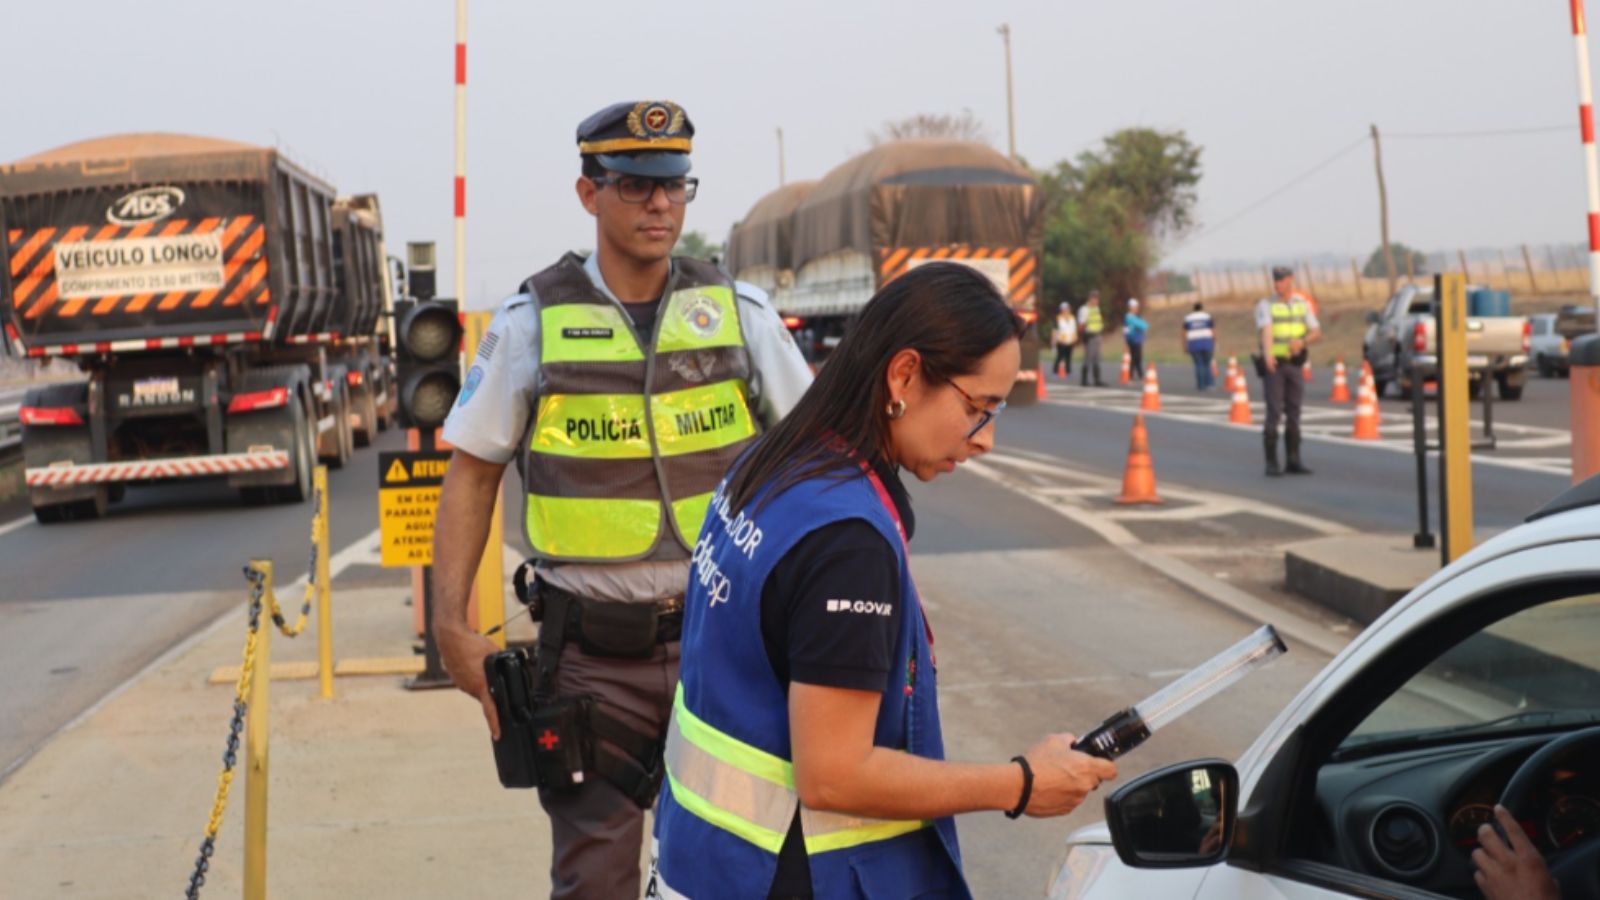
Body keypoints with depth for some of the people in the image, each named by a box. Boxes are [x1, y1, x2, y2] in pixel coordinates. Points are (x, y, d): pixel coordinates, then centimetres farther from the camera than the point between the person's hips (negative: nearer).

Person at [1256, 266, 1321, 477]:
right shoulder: (1265, 305, -7)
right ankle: (1271, 463, -5)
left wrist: (1302, 342, -19)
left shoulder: (1302, 304, 7)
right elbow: (1266, 331, -24)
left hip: (1295, 364, 4)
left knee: (1293, 414, 5)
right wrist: (1268, 355, -42)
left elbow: (1317, 333, 3)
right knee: (1274, 413, -9)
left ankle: (1293, 461, 12)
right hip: (1273, 364, -4)